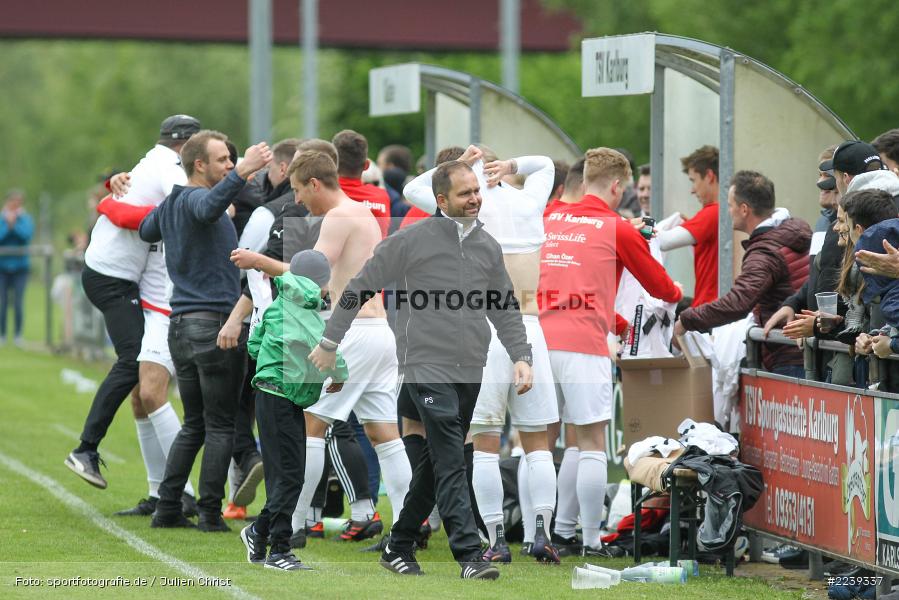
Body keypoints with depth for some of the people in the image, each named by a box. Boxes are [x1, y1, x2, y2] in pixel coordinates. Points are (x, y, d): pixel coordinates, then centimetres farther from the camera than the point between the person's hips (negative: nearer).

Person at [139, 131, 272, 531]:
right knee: (220, 426, -1)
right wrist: (242, 173, -50)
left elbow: (146, 231, 38)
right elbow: (208, 207, -37)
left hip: (181, 326, 9)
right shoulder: (193, 198, -11)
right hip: (216, 321, -9)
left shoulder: (171, 204, 15)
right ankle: (210, 513, -1)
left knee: (193, 426, 14)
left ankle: (167, 508, 10)